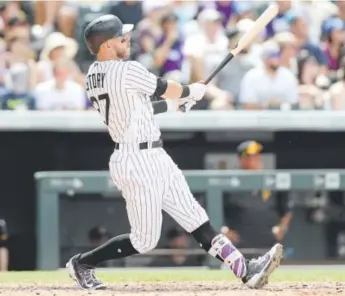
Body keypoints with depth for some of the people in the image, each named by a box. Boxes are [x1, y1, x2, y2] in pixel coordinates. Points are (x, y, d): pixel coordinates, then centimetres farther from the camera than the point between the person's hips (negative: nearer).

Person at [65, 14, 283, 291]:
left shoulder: (93, 76, 8)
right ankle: (82, 262, 14)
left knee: (194, 216, 4)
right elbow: (168, 90, -5)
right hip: (141, 163, -10)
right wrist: (193, 91, 16)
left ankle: (245, 269, 1)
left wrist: (174, 100, 20)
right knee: (145, 240, 1)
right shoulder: (128, 71, -19)